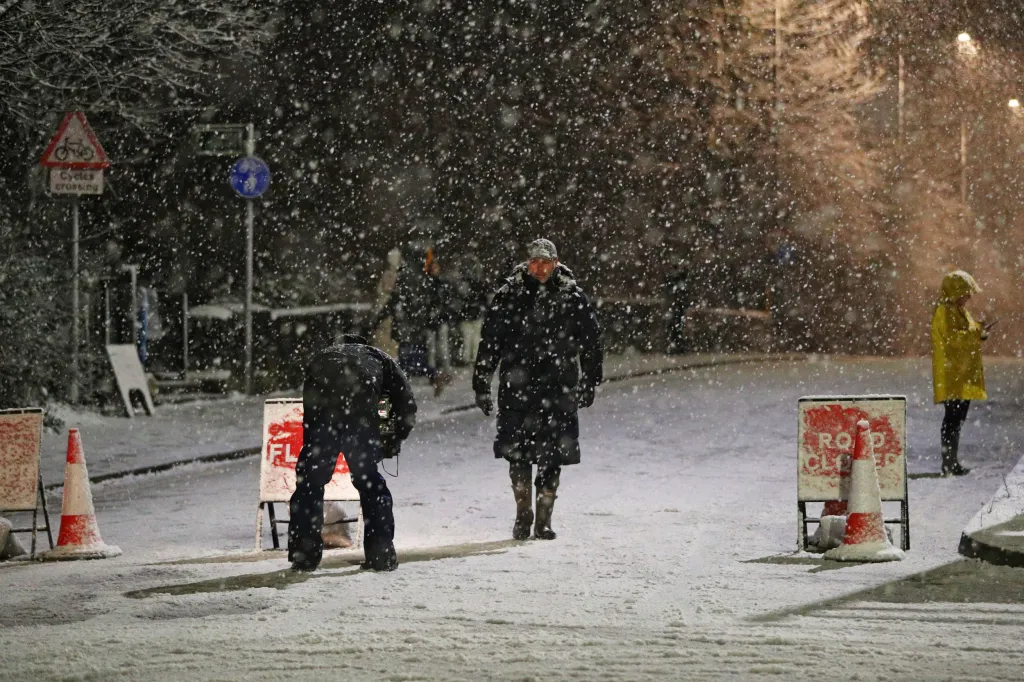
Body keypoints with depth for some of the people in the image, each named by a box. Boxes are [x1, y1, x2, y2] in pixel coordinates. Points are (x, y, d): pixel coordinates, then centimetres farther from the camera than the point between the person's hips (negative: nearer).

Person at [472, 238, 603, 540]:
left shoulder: (573, 299, 4)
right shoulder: (508, 297, 2)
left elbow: (591, 345, 12)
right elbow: (488, 343, 6)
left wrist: (589, 384, 11)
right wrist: (481, 383, 4)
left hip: (559, 389, 0)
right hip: (517, 388, 0)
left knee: (552, 457, 0)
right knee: (517, 452, -4)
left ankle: (544, 518, 10)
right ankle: (523, 514, 10)